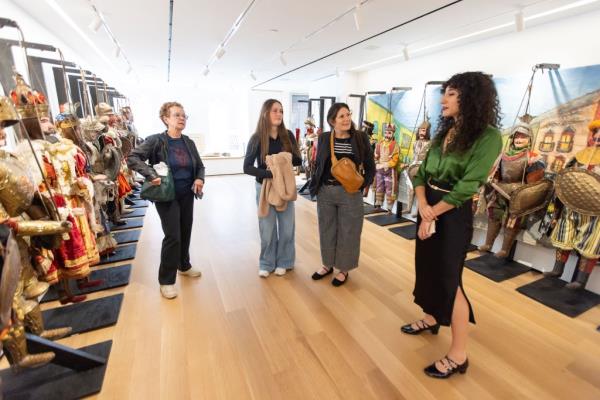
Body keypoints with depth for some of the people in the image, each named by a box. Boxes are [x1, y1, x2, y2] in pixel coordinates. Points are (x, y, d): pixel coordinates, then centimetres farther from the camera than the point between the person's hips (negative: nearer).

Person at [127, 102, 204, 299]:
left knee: (186, 232, 15)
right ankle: (166, 280, 12)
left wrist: (199, 179, -7)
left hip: (187, 195, 5)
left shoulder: (189, 142, 5)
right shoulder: (156, 140, -10)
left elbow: (200, 166, 13)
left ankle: (184, 266, 38)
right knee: (172, 236, -5)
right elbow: (132, 158, -15)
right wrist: (152, 175, -26)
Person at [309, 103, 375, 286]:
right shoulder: (324, 138, 0)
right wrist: (315, 186, 0)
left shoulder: (361, 138, -5)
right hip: (325, 192, 2)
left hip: (350, 193, -2)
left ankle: (343, 269, 28)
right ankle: (328, 264, 35)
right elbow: (318, 164, 9)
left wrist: (361, 186, -11)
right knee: (327, 229, 14)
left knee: (348, 232, 9)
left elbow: (370, 167, 0)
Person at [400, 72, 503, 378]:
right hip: (428, 209, 7)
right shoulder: (444, 132, 8)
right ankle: (431, 319, 40)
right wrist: (423, 206, -13)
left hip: (454, 214, -7)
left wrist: (433, 213, -13)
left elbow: (466, 186, -20)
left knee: (448, 279, -1)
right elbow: (422, 172, 3)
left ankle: (458, 355, 16)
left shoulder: (488, 136, -14)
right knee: (427, 267, 17)